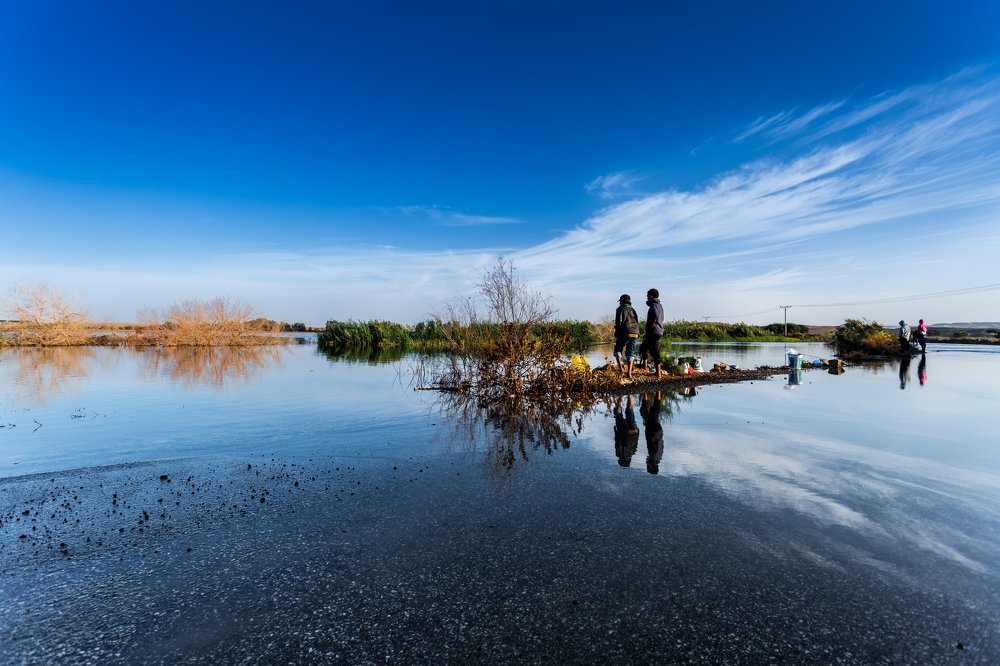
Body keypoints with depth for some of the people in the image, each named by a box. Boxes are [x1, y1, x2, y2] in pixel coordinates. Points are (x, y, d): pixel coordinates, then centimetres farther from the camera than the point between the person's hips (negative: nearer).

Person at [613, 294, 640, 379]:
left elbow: (618, 321, -7)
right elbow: (637, 322, 17)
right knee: (630, 353, 9)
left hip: (625, 333, -5)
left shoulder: (621, 309, 3)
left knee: (618, 350, 11)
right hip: (635, 333, 5)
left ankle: (620, 367, -11)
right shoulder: (633, 310, 23)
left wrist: (616, 332, 3)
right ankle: (629, 373, 0)